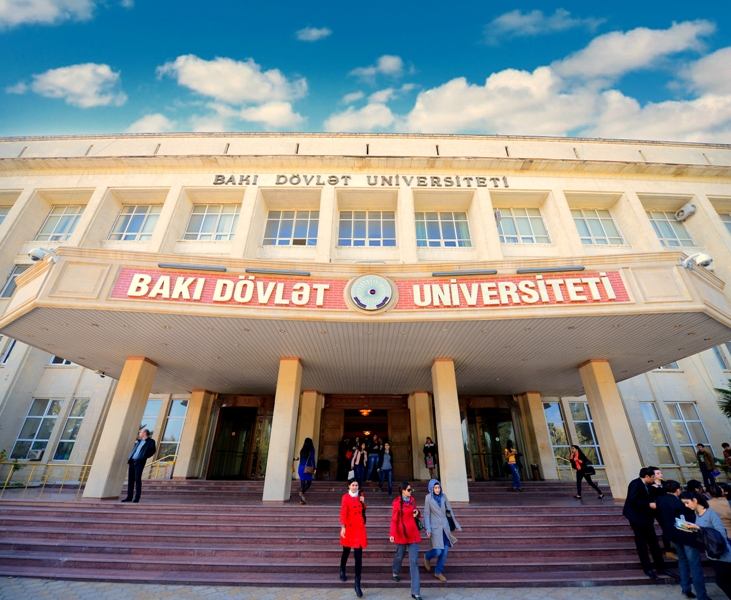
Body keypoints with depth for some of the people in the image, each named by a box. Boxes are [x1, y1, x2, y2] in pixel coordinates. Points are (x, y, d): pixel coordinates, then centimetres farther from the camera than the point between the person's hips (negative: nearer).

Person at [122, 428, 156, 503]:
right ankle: (129, 497, 16)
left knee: (137, 479, -9)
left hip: (139, 462, -7)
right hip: (132, 461, 7)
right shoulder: (138, 441, 21)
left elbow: (153, 450, -11)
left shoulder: (150, 441, -1)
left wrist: (145, 457, -13)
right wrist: (129, 458, 14)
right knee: (130, 479, 7)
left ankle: (137, 497, -4)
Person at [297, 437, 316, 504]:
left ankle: (301, 500, 2)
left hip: (300, 467, 5)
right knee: (309, 482, 7)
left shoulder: (302, 450, 12)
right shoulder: (312, 450, -2)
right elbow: (312, 459, -8)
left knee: (302, 483, 7)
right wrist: (314, 468, -8)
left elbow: (300, 459, 14)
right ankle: (302, 492, -19)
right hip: (307, 468, -5)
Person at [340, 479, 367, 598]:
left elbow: (363, 510, 13)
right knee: (346, 551, 18)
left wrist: (363, 502, -6)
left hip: (360, 528, 2)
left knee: (358, 555, -4)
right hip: (349, 528, -2)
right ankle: (342, 571, 47)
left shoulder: (361, 496, 4)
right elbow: (343, 512, -17)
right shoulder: (346, 497, -10)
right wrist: (343, 527, -27)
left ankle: (357, 584, 2)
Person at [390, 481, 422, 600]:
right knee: (400, 555, 18)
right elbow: (394, 520, -11)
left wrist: (417, 512, -4)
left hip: (413, 533, 4)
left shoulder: (412, 501, 4)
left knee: (414, 561, 0)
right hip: (402, 533, -3)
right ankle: (395, 573, 51)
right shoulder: (397, 503, -13)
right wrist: (392, 534, -20)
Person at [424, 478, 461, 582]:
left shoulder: (444, 496, 0)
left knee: (445, 551, 6)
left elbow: (449, 511, 8)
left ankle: (438, 572, 25)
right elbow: (426, 514, -8)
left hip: (445, 527, 4)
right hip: (435, 527, -4)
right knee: (438, 551, -8)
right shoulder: (428, 498, -10)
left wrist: (456, 524, 11)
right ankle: (427, 557, 24)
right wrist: (428, 529, -15)